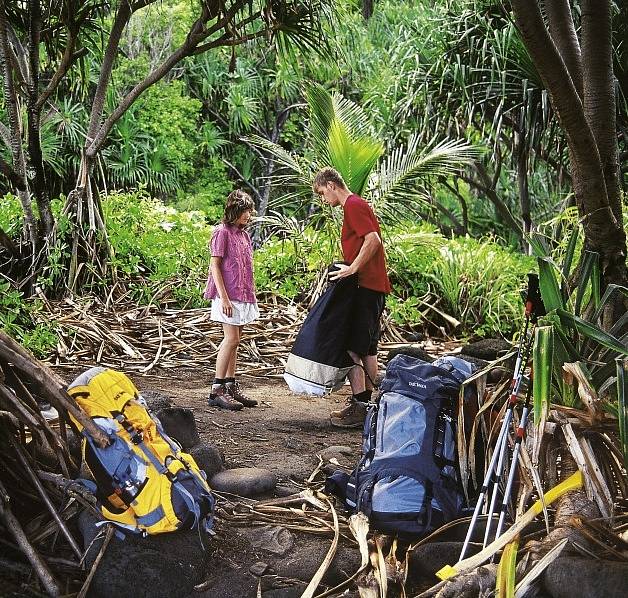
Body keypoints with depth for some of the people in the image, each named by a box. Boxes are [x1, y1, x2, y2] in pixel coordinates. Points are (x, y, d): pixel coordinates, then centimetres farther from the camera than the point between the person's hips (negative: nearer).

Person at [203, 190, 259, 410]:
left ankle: (231, 387, 16)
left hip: (243, 295, 8)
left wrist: (251, 295, 17)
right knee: (231, 339, -10)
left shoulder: (244, 234, 15)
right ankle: (217, 390, -7)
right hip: (228, 295, -8)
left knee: (234, 340, 10)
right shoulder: (222, 232, -9)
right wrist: (224, 297, -18)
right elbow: (215, 266, -12)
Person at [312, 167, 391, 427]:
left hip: (365, 287, -11)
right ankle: (367, 402, 20)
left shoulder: (353, 205, -10)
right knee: (367, 349, 14)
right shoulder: (357, 204, 21)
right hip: (372, 286, 11)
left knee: (351, 347, -9)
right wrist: (350, 267, 15)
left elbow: (373, 240, -23)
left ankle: (359, 407, -9)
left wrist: (353, 268, -20)